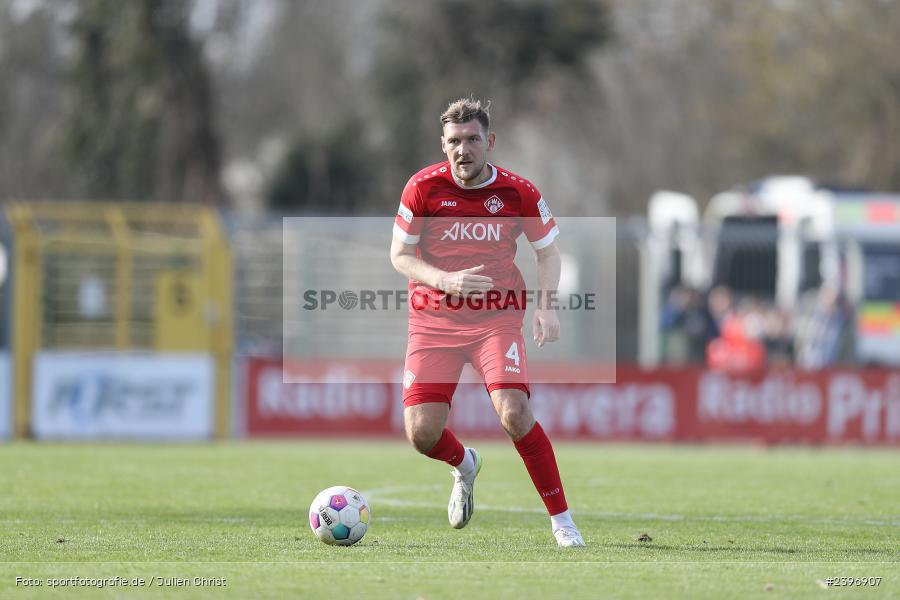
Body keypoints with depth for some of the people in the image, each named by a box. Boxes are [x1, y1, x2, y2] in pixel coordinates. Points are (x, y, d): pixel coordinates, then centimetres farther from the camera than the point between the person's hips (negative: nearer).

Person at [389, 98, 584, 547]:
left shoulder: (518, 192, -4)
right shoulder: (424, 186, -5)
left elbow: (547, 253, 9)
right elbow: (399, 254, 1)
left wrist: (545, 305, -8)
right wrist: (445, 281, -18)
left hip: (497, 316, -1)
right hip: (433, 319, 1)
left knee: (514, 413, -24)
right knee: (421, 431, -12)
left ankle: (561, 520, -11)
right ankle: (463, 466, 27)